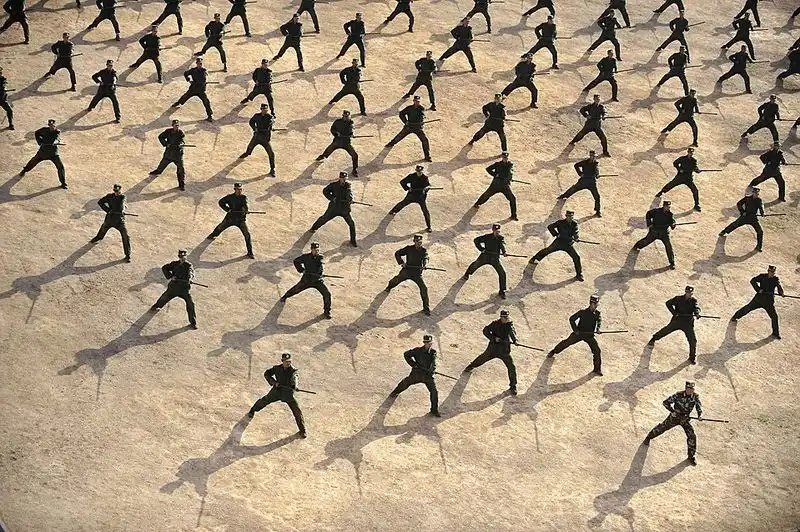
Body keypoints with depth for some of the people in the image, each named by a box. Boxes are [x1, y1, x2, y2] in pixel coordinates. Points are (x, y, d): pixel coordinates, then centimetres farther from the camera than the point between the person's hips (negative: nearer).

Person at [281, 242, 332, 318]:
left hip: (318, 280, 0)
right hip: (307, 279, 0)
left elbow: (321, 265, -22)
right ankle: (285, 296, 49)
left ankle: (326, 311, 5)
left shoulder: (320, 257, -7)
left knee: (327, 294, -13)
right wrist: (301, 270, -5)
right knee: (296, 289, 16)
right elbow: (296, 261, 4)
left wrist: (321, 272, -40)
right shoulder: (306, 256, -8)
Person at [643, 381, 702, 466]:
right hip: (674, 417, -2)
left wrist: (700, 414, -32)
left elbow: (699, 406, -12)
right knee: (662, 427, 15)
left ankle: (691, 456, 11)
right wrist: (672, 411, -27)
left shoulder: (695, 397, -15)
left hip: (685, 419, 2)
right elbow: (666, 402, -18)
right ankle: (649, 437, 45)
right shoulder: (678, 395, -25)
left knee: (692, 436, -6)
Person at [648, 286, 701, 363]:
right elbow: (668, 303, -5)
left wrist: (696, 315, -40)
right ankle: (653, 339, 39)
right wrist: (674, 313, -15)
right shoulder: (678, 299, -4)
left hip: (688, 323, 0)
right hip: (677, 320, 0)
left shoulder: (693, 301, -3)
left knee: (693, 341, -6)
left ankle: (692, 358, 10)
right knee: (665, 331, 11)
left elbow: (697, 308, -18)